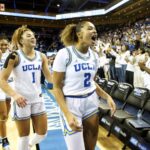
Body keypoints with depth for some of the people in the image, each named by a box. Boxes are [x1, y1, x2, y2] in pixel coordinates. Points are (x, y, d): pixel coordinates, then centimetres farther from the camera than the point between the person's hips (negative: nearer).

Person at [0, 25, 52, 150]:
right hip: (21, 101, -4)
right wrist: (14, 95, -28)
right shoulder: (15, 56, -10)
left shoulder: (41, 56, 3)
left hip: (38, 99, 5)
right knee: (24, 135, 9)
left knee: (42, 133, 14)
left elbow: (49, 77, 7)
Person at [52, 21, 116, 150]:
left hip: (91, 102, 6)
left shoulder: (94, 56, 4)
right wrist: (67, 114, -21)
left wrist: (107, 97, 1)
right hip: (71, 104, -5)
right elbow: (57, 87, -12)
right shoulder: (65, 54, -14)